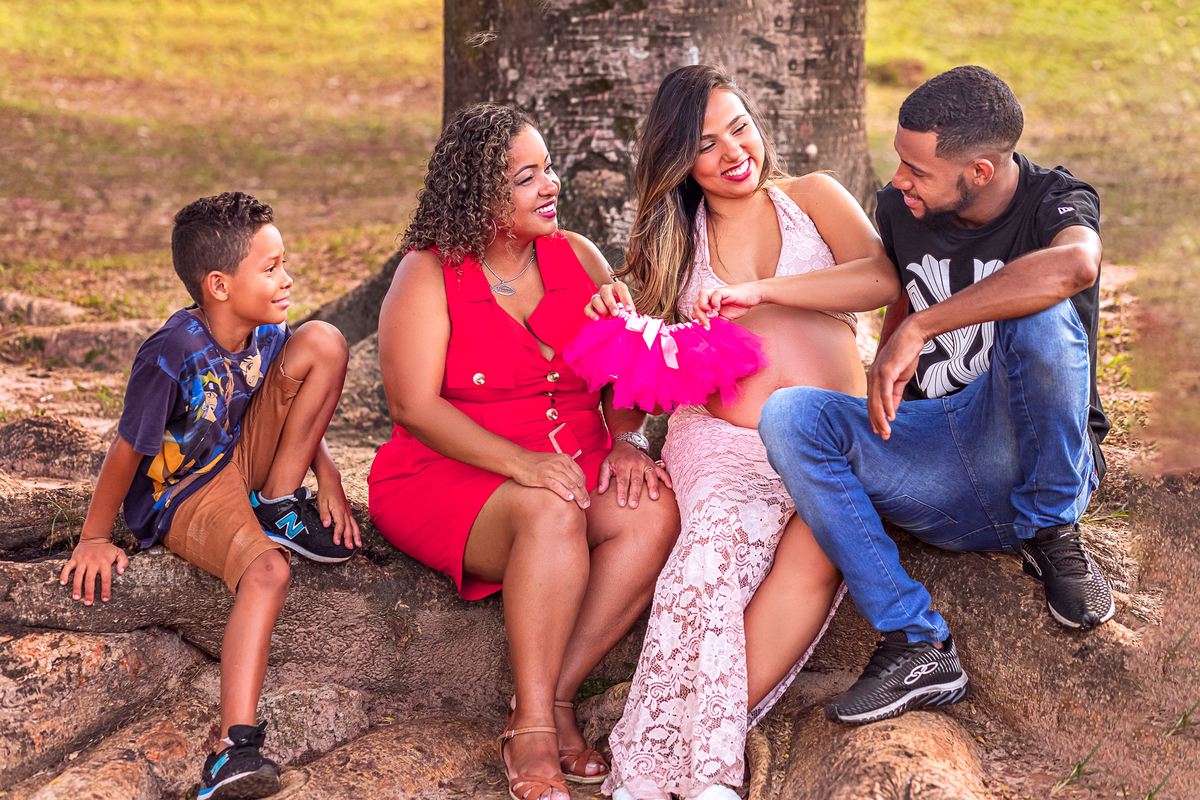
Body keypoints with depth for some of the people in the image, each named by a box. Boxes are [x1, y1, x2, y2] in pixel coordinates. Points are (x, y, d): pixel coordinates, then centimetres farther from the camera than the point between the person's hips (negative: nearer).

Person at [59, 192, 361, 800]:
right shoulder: (171, 358, -27)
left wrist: (326, 476, -1)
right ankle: (235, 746, -49)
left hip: (242, 460, 6)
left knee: (324, 343, -10)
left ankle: (278, 505, -1)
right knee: (267, 570, -37)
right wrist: (95, 538, -11)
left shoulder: (268, 332, -6)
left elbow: (302, 411, 12)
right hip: (181, 496, -6)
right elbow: (127, 451, -19)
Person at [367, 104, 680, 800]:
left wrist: (628, 442, -11)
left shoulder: (579, 258, 11)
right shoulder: (428, 275, -3)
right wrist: (520, 462, -26)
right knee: (552, 513, -37)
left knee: (655, 509, -28)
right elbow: (414, 406, -13)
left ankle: (553, 700, -25)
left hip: (576, 465, 5)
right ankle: (533, 735, -31)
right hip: (449, 478, -4)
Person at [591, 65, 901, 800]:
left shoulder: (812, 199, 15)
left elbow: (882, 279, -4)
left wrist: (759, 290, -12)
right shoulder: (676, 238, 22)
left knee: (814, 553, -34)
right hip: (726, 440, 1)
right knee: (721, 536, -34)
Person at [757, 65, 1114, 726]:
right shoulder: (899, 209, 7)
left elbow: (1076, 264, -36)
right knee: (788, 415, -21)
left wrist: (917, 331, -34)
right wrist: (882, 390, 11)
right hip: (934, 461, 5)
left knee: (1043, 313, -32)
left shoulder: (1055, 202, -9)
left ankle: (1052, 535, -11)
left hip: (1032, 460, -5)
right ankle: (916, 647, -26)